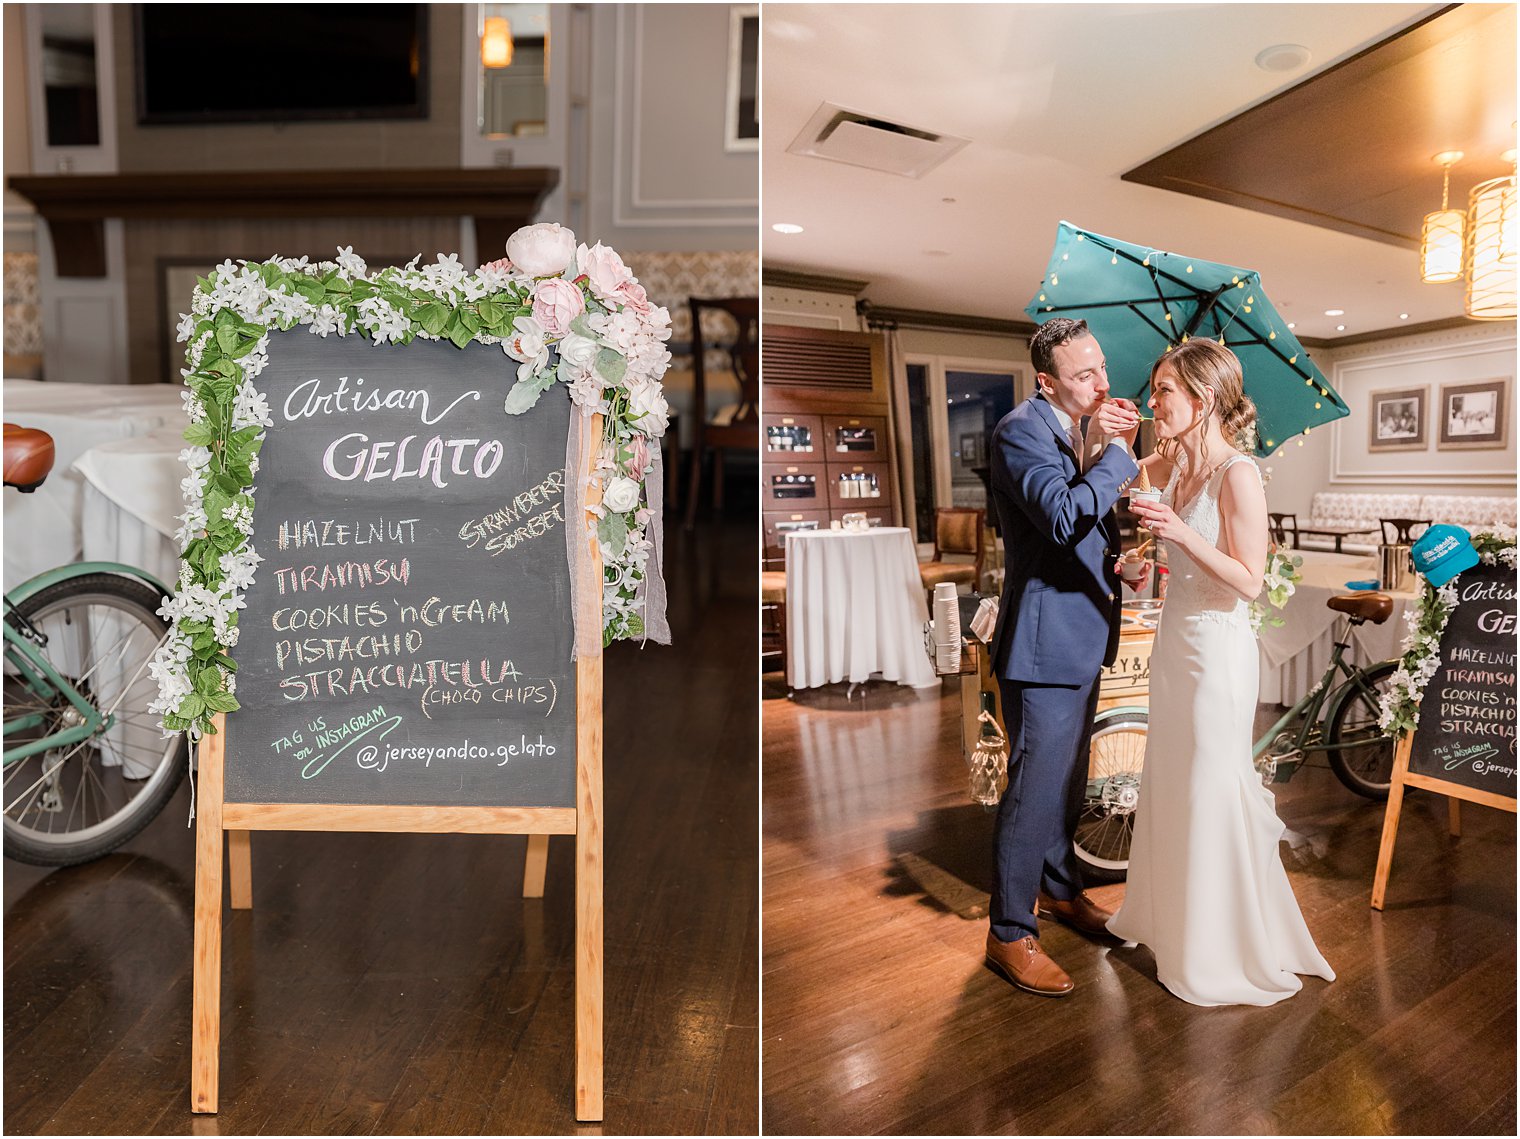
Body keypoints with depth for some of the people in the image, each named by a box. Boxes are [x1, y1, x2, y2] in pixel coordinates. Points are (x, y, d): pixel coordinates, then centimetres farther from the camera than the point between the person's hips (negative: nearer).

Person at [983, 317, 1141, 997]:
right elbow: (1064, 516, -30)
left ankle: (1059, 888, 41)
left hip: (1083, 633, 9)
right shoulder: (1022, 430, -16)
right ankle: (1009, 933, 11)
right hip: (1043, 640, -9)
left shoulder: (1086, 428, 12)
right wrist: (1116, 452, -22)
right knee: (1035, 787, -3)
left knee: (1068, 780, 22)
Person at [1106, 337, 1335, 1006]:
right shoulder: (1174, 463, 3)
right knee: (1169, 786, 18)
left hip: (1216, 648, -8)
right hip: (1175, 641, 8)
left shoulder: (1238, 474, -18)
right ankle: (1169, 918, 37)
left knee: (1212, 791, 4)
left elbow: (1249, 582, -19)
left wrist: (1182, 533, -31)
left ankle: (1225, 951, 23)